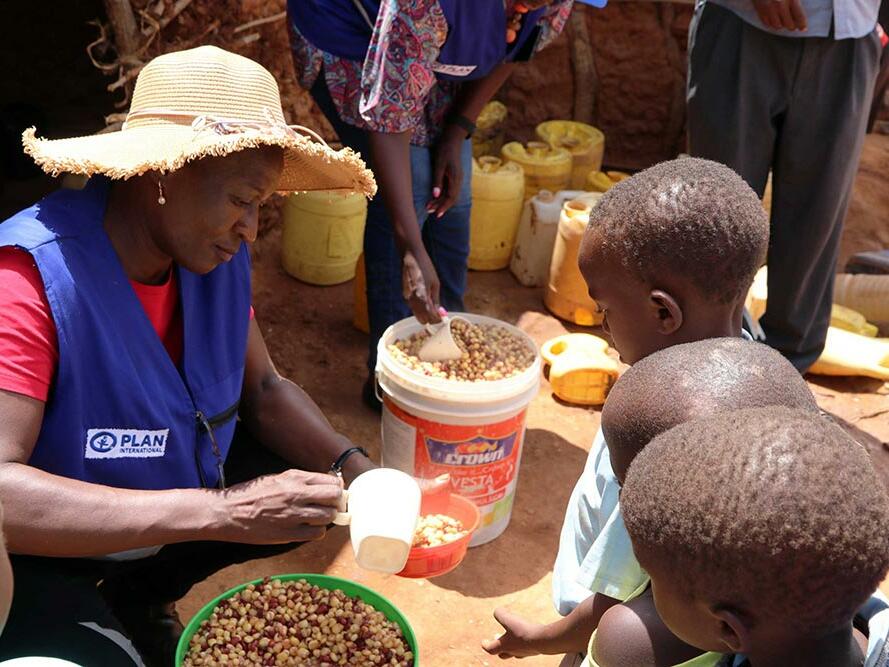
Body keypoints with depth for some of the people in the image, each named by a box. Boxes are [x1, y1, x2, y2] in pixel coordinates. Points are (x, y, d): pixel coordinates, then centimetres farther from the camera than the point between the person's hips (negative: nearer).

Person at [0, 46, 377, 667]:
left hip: (173, 487, 7)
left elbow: (263, 389, 1)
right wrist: (219, 512, -42)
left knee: (319, 495, 3)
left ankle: (139, 597, 19)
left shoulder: (216, 253, -10)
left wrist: (355, 469, -17)